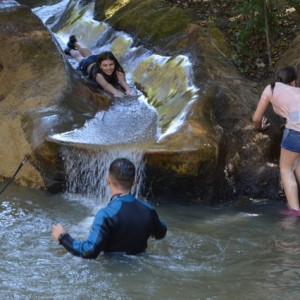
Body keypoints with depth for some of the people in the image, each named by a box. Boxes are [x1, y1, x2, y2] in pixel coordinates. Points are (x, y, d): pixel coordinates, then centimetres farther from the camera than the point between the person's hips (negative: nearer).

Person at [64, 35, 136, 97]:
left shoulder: (118, 70, -46)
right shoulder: (97, 73, -51)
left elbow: (122, 81, -63)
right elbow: (105, 85, -68)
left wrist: (129, 90, -83)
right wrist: (115, 92, -87)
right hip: (88, 65, -3)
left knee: (87, 54, 35)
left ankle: (75, 43, 65)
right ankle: (71, 50, 64)